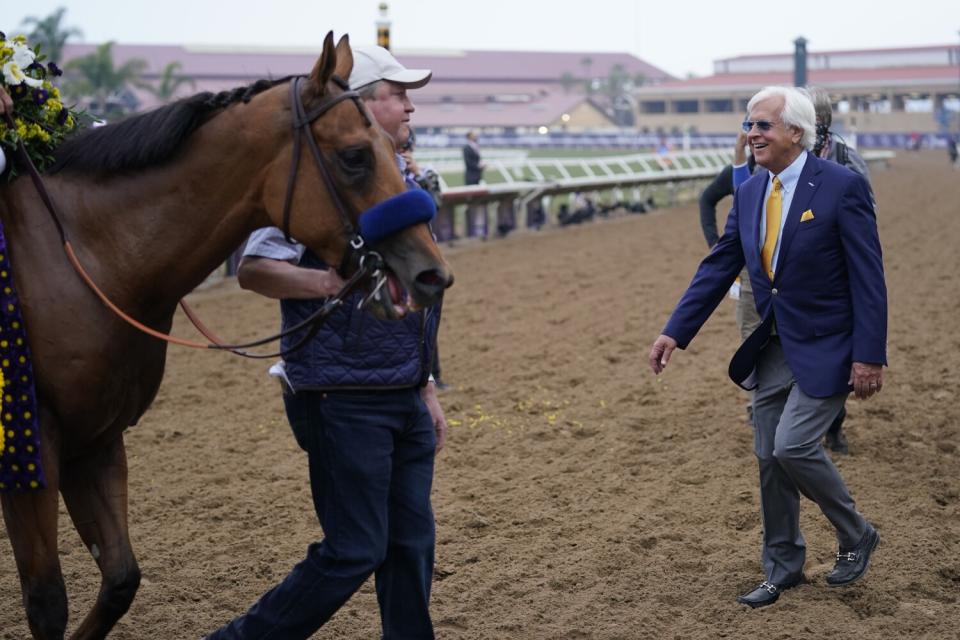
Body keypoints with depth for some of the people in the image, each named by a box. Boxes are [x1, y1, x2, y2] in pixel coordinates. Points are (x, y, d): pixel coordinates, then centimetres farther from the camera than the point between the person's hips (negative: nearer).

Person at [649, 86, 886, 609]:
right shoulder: (749, 194, 4)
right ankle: (783, 567, 27)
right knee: (769, 458, 9)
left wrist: (869, 356, -18)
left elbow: (868, 277, -15)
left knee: (793, 446, -16)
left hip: (827, 348, -7)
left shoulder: (842, 186, -15)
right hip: (774, 348, 7)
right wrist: (674, 332, 0)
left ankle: (855, 536, 10)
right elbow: (718, 268, 7)